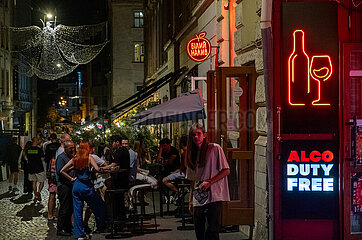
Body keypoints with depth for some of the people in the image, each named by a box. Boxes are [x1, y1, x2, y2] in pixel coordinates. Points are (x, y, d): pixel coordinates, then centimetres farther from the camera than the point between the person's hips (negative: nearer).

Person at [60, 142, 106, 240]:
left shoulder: (74, 159, 6)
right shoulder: (89, 158, -6)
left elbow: (62, 171, 6)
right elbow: (97, 169, -18)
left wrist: (71, 178, 11)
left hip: (76, 186, 5)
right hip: (86, 186, -5)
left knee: (77, 211, 7)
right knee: (100, 206, 15)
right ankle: (101, 227, 22)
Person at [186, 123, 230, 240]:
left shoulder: (215, 148, -1)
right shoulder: (193, 154, 17)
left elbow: (226, 170, -6)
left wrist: (209, 182, -15)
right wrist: (191, 200, 15)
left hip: (213, 197, -6)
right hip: (198, 199, 6)